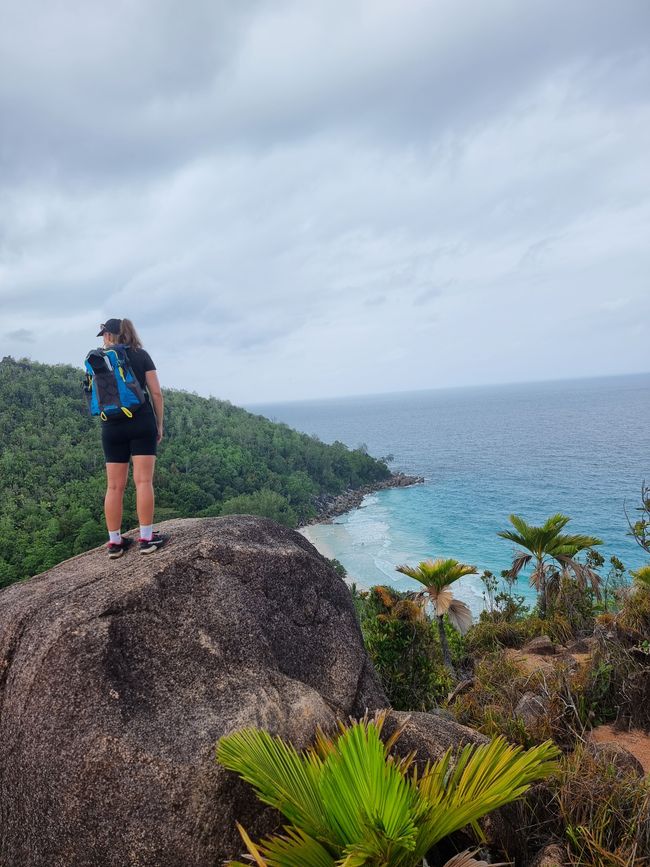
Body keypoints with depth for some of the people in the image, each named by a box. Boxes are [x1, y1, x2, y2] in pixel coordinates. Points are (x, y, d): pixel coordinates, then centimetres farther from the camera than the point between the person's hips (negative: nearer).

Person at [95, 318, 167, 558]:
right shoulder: (141, 355, 2)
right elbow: (156, 393, -2)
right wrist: (159, 424, 5)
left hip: (112, 427, 2)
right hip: (142, 423, -2)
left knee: (114, 486, 6)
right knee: (143, 481, -3)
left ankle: (115, 542, 10)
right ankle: (146, 538, -5)